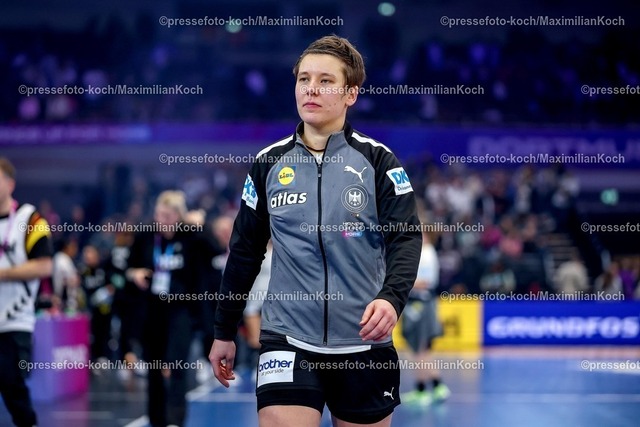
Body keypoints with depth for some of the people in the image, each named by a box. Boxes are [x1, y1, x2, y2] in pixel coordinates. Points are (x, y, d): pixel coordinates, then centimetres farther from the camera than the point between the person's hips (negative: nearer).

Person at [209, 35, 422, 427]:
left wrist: (391, 298, -27)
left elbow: (406, 237, -8)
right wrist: (225, 332, 15)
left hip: (363, 344, 0)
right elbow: (245, 251, 13)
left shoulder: (377, 160, -1)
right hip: (287, 340, 1)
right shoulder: (269, 164, 6)